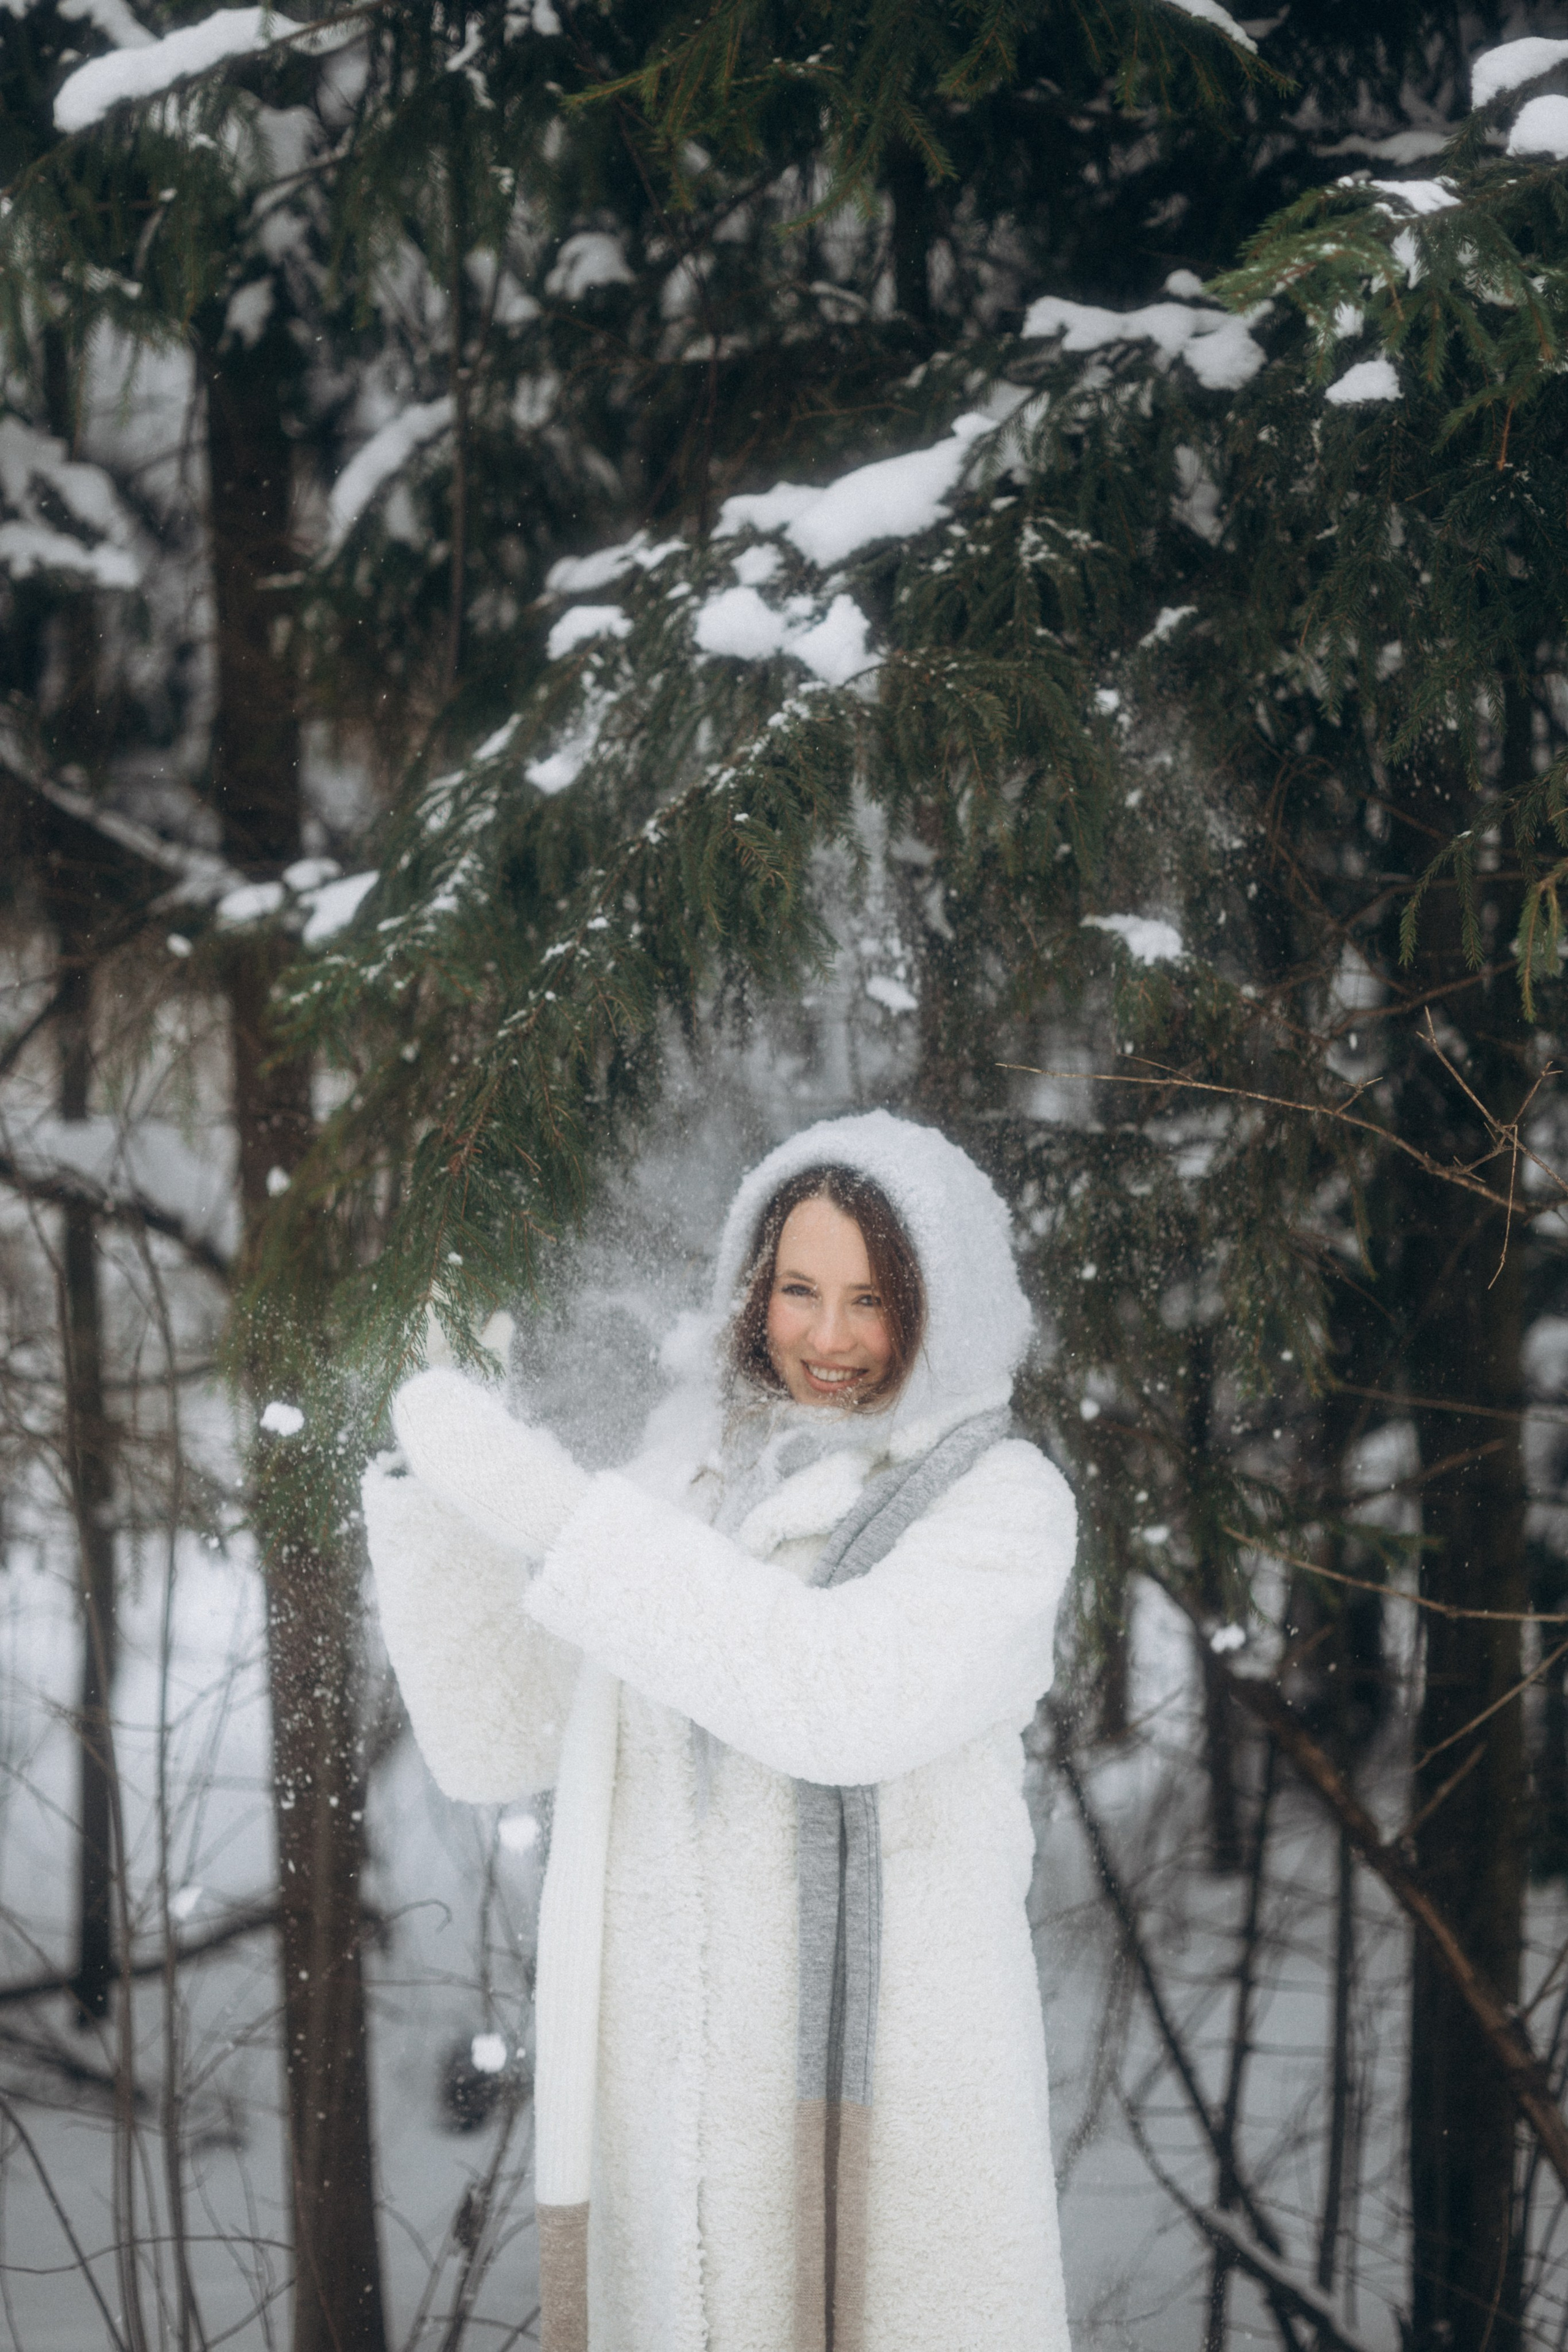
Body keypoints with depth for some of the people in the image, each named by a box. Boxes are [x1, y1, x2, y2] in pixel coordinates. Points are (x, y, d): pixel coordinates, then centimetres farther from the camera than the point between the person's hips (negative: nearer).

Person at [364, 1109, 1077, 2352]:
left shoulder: (1003, 1502, -5)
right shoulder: (684, 1484, 11)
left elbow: (842, 1701, -23)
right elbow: (492, 1739, 7)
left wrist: (547, 1506, -25)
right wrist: (444, 1488, -7)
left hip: (885, 2097, -5)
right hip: (668, 2095, 5)